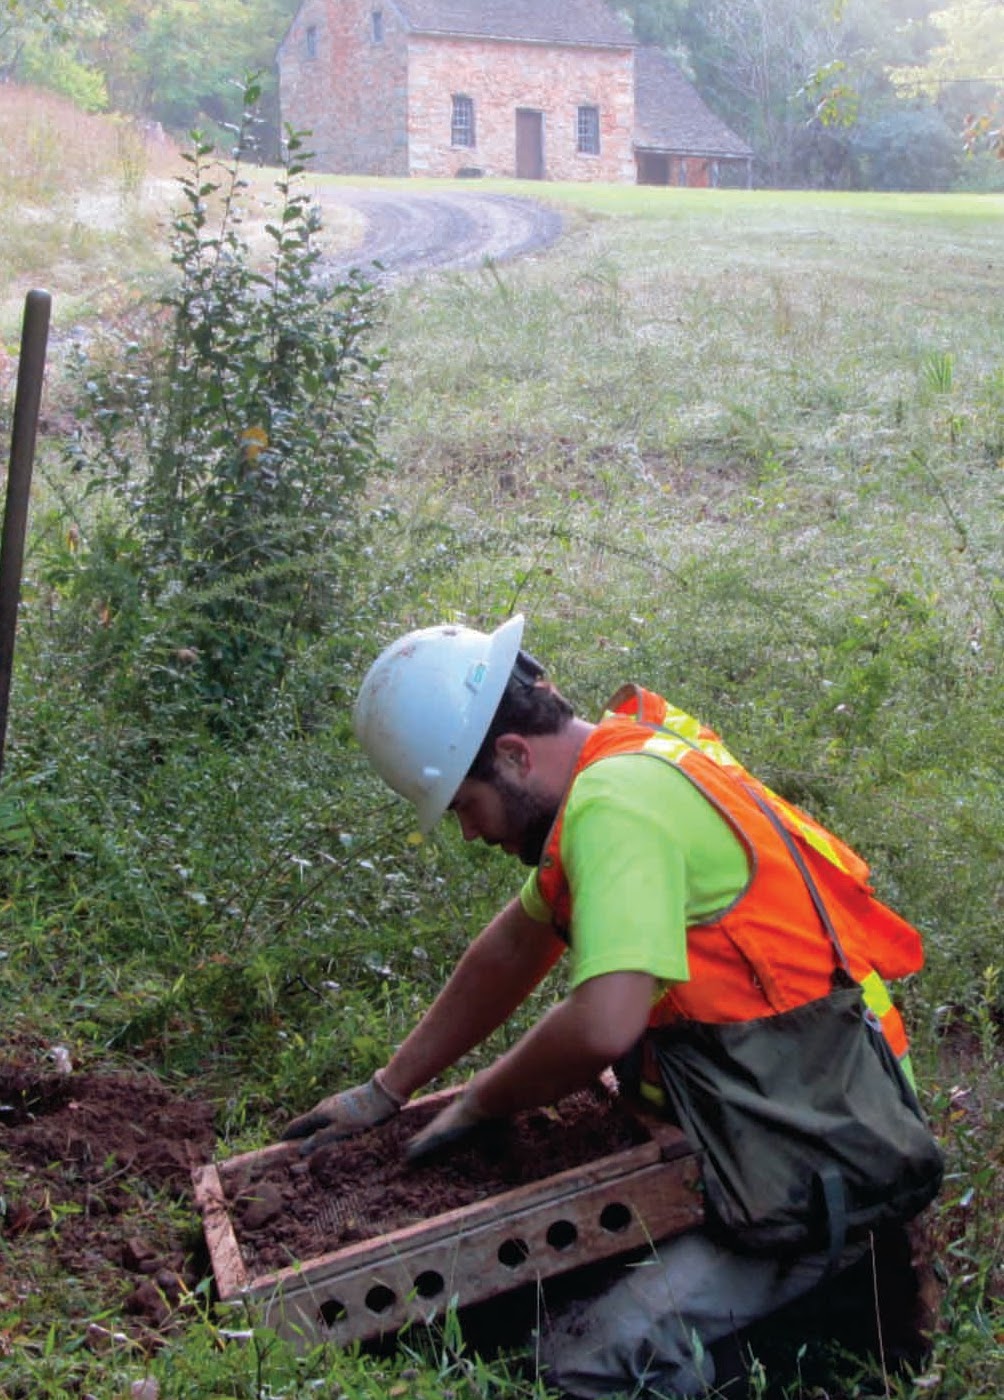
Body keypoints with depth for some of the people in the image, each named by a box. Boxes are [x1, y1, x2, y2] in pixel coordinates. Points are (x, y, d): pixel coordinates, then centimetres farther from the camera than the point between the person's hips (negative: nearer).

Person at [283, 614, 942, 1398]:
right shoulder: (619, 763, 9)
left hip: (825, 1182, -10)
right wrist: (385, 1092, 22)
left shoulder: (615, 802, -22)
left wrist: (480, 1103, -10)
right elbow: (512, 950, 18)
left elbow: (603, 1026, -31)